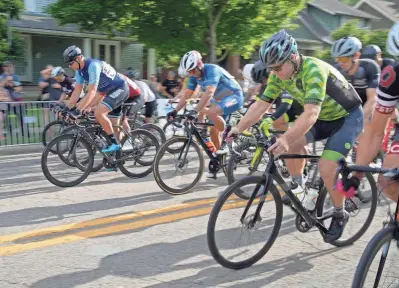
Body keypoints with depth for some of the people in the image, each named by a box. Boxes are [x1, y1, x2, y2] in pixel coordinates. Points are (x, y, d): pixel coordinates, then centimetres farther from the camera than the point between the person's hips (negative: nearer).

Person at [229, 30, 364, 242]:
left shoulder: (313, 70, -35)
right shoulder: (279, 74, -13)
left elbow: (311, 113, -45)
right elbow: (261, 105, -11)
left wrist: (285, 139, -56)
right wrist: (238, 129, -21)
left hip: (347, 117, -7)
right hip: (323, 117, 7)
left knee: (326, 169, -18)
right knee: (291, 143, -14)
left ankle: (340, 215, 5)